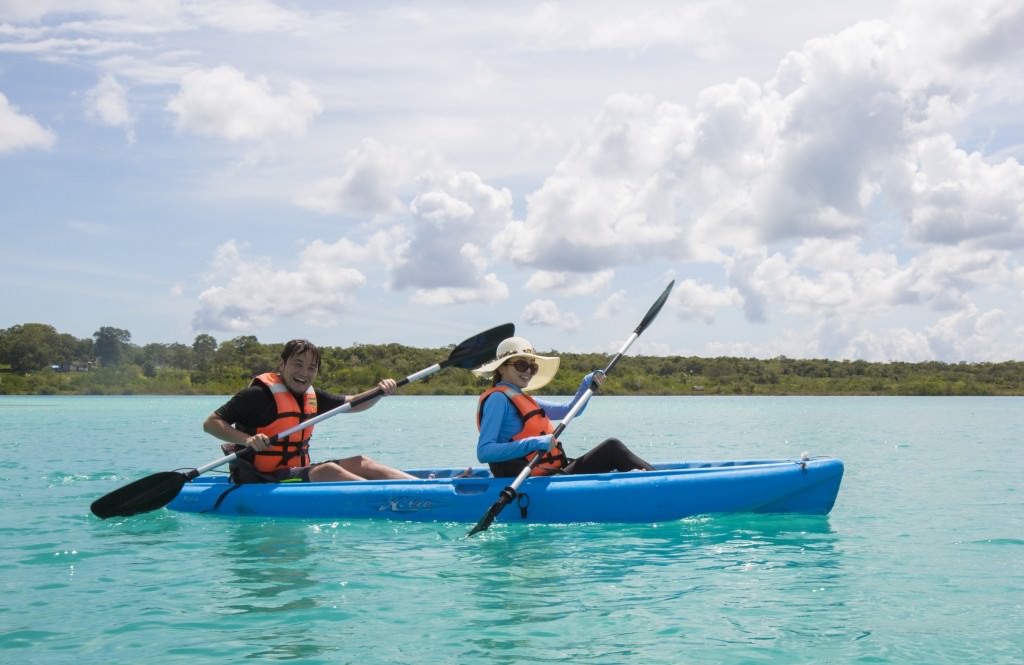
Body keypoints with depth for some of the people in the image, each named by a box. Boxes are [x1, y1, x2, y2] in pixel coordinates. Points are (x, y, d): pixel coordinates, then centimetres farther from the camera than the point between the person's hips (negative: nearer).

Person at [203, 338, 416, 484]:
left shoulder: (311, 395, 12)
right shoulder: (259, 394, -13)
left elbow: (352, 404, 20)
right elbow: (210, 423, -15)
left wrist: (380, 391, 0)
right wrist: (247, 439, -31)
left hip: (297, 474, 9)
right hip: (260, 481, -8)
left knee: (359, 462, -6)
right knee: (327, 470, -28)